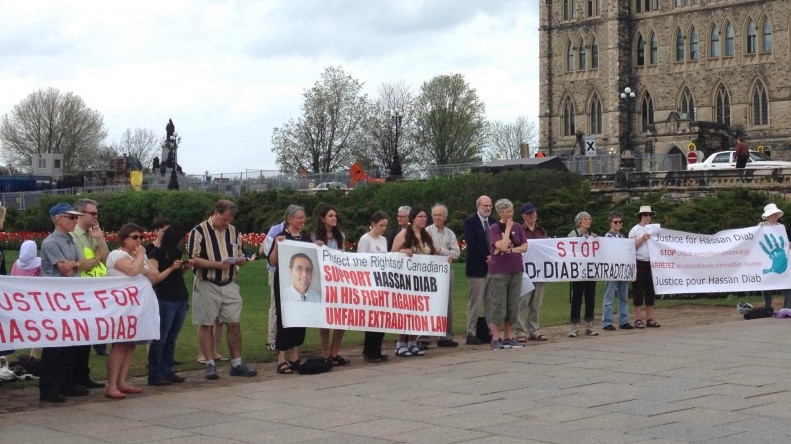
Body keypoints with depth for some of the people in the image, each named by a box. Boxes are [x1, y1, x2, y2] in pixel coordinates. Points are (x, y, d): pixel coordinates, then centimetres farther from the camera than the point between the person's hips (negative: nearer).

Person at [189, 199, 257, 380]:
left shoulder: (234, 232, 11)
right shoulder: (199, 231, -6)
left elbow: (242, 257, 17)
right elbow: (193, 259, -12)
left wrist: (238, 260, -7)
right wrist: (217, 264, -21)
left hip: (229, 284, 4)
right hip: (207, 285, -4)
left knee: (234, 323, 3)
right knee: (206, 325, 2)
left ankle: (237, 363, 11)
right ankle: (210, 365, 8)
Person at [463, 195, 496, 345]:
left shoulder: (493, 222, 14)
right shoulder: (470, 221, -5)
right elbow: (471, 243, -14)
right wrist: (486, 258, -15)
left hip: (491, 265, 6)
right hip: (477, 267, -6)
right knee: (475, 302, -3)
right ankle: (471, 334, 2)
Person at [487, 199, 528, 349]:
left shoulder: (517, 227, 9)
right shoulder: (494, 228, -5)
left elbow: (524, 247, 5)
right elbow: (502, 246, -18)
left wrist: (510, 250, -8)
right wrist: (508, 229, -11)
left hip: (516, 270, 5)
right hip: (499, 271, -5)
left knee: (513, 306, 5)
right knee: (499, 304, -4)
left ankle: (508, 337, 13)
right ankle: (495, 338, 0)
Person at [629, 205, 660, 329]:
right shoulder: (635, 230, 0)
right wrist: (642, 239, -13)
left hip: (651, 263, 5)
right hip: (639, 263, -5)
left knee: (650, 291, 6)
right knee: (638, 291, -2)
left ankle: (650, 318, 11)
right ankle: (638, 319, 1)